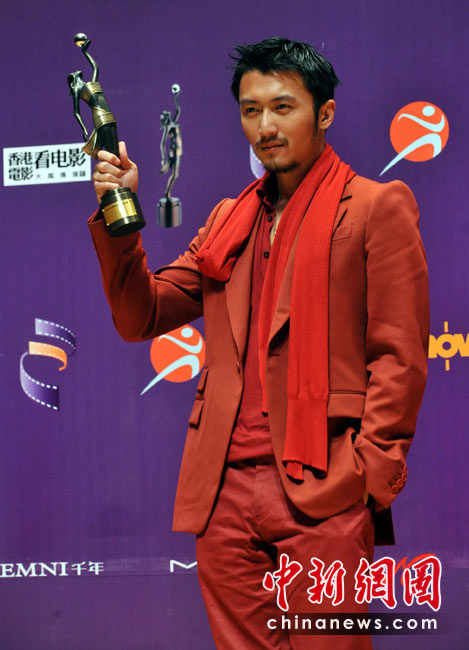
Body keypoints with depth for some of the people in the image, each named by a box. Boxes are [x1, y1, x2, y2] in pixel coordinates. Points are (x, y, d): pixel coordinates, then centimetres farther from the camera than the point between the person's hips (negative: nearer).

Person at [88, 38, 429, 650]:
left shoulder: (377, 207, 3)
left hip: (321, 495, -5)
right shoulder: (228, 219, 20)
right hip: (225, 489, 5)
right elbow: (141, 316, 15)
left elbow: (398, 357, -3)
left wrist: (368, 473, -12)